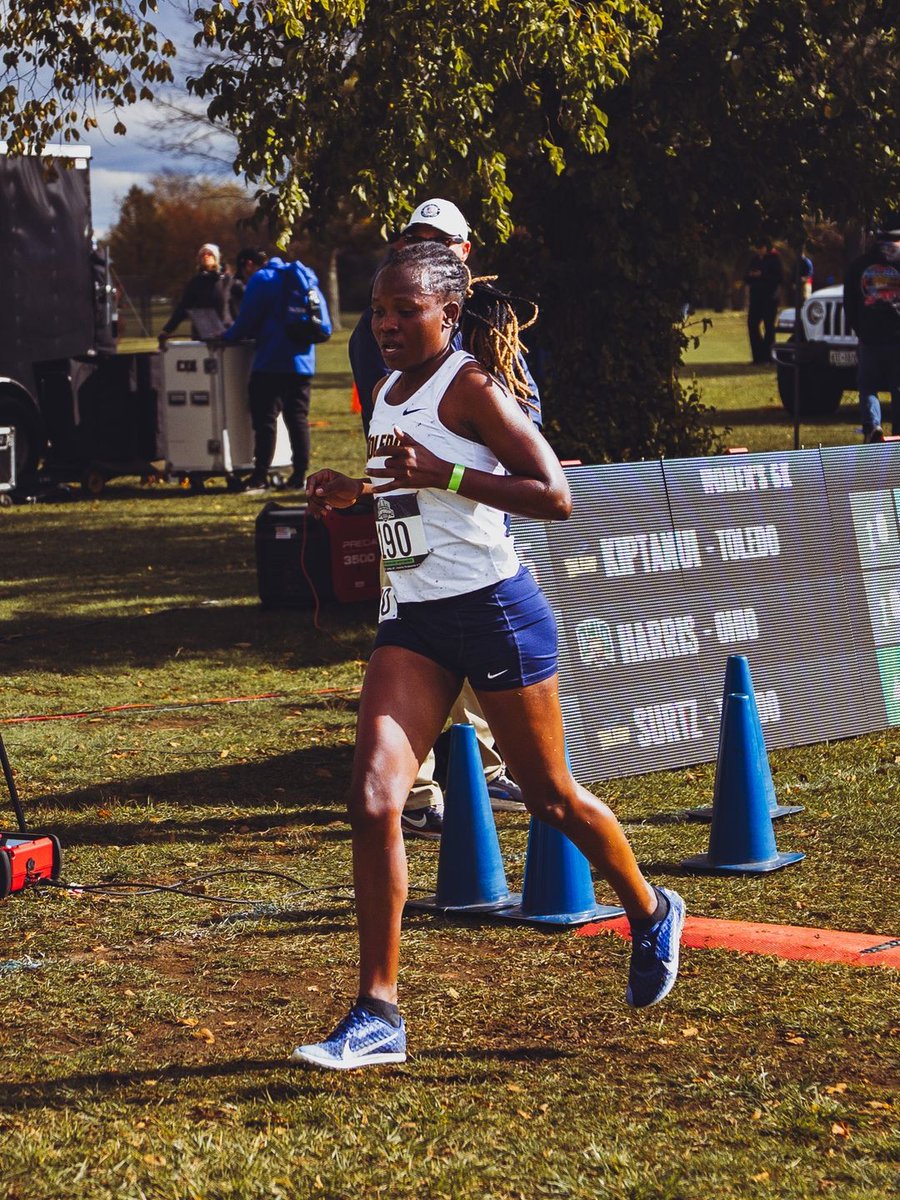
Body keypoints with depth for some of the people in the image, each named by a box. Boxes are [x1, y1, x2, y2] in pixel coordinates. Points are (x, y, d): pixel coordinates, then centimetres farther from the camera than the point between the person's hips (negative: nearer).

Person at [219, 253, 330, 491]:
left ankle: (260, 476, -6)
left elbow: (247, 320, -9)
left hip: (272, 362, -7)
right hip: (303, 362, 7)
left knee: (265, 418, -4)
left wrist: (228, 337, 9)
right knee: (298, 418, 9)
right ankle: (300, 474, 6)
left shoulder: (262, 280, -5)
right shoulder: (306, 278, 18)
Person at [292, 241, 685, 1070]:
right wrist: (348, 492, 6)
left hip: (495, 611, -7)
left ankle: (652, 916, 39)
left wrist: (442, 474, -27)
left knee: (550, 797, 10)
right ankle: (378, 1015, -6)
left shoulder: (472, 386, -13)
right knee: (373, 801, -9)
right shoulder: (390, 392, 11)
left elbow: (555, 496, -20)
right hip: (415, 621, 7)